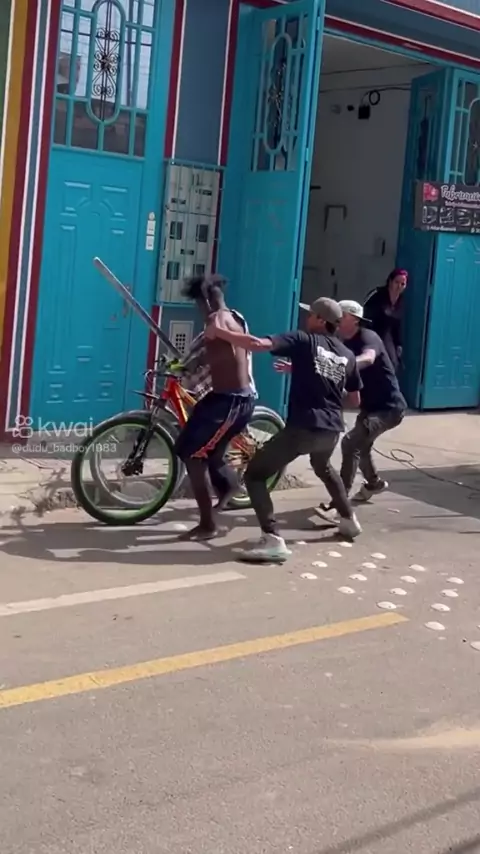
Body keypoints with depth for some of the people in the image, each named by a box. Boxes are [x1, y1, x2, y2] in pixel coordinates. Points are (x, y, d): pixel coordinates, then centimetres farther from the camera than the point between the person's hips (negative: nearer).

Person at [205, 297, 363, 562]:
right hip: (332, 429, 7)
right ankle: (349, 520, 47)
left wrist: (220, 332, -7)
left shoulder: (303, 341, -1)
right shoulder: (347, 355, 15)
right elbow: (355, 400, 23)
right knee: (323, 468, 40)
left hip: (302, 427, -7)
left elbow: (258, 344, -16)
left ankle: (273, 540, -15)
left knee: (255, 474, 0)